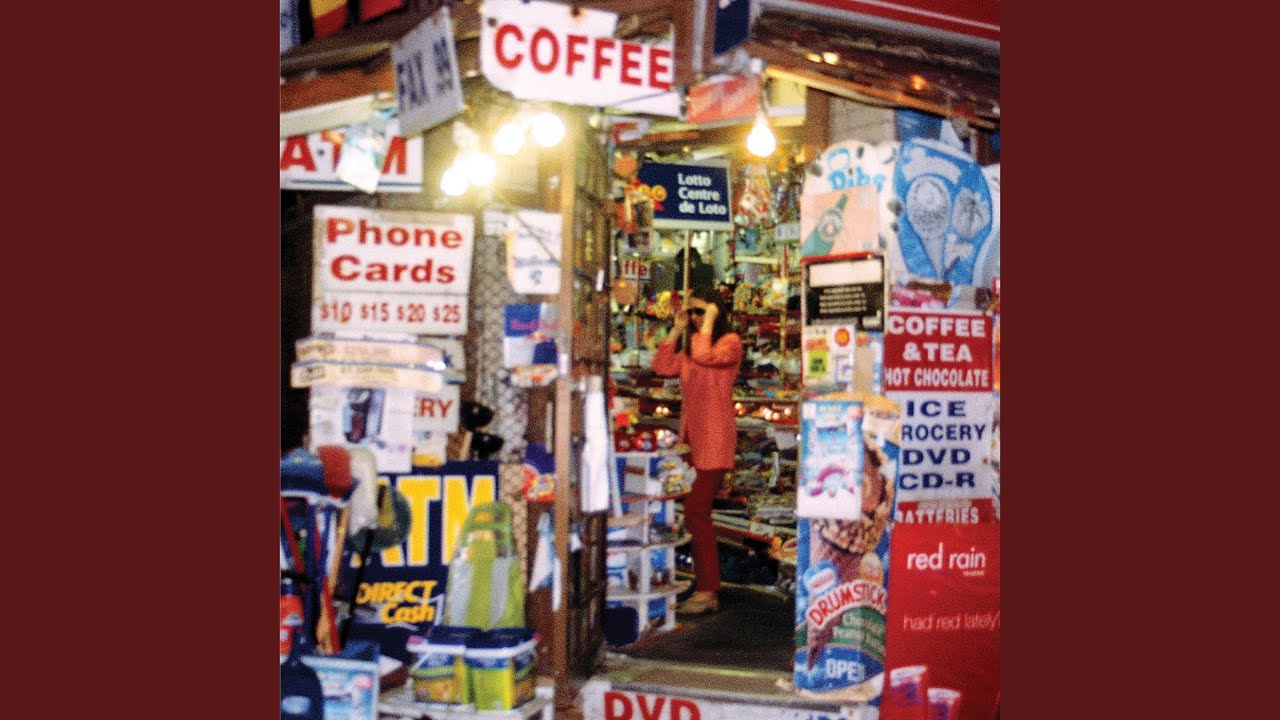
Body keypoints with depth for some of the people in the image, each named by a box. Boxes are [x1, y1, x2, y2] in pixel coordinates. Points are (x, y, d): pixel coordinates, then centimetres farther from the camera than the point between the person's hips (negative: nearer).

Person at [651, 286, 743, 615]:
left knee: (696, 511, -12)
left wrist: (709, 320, -13)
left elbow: (705, 356, -23)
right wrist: (677, 329, 8)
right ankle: (705, 586, 14)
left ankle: (707, 591, -9)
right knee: (696, 512, 9)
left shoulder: (730, 342, -5)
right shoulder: (691, 344, 20)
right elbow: (662, 366, 9)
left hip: (714, 437, -8)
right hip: (691, 433, 8)